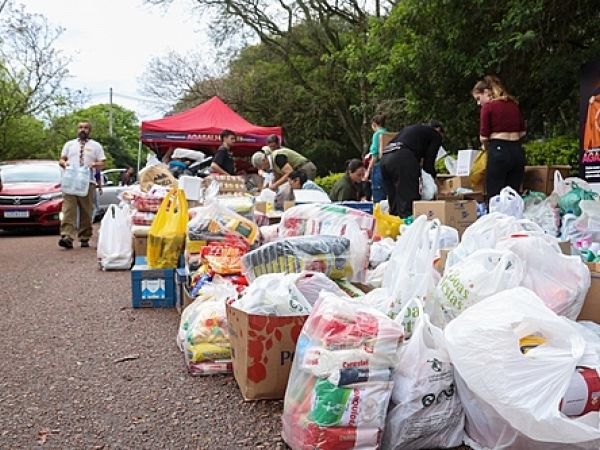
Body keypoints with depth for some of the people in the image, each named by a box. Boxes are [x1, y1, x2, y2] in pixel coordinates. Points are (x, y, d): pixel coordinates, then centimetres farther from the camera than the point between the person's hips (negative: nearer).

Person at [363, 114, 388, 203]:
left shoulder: (377, 134, -5)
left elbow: (375, 156, -12)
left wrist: (368, 171, -8)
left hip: (379, 167, -7)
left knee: (378, 200, -6)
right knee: (385, 199, 10)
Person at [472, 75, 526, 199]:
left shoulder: (488, 106, -3)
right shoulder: (514, 104, 15)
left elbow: (484, 136, -4)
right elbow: (522, 132, 18)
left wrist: (485, 146, 14)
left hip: (499, 151, -6)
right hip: (517, 151, 6)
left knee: (494, 197, -2)